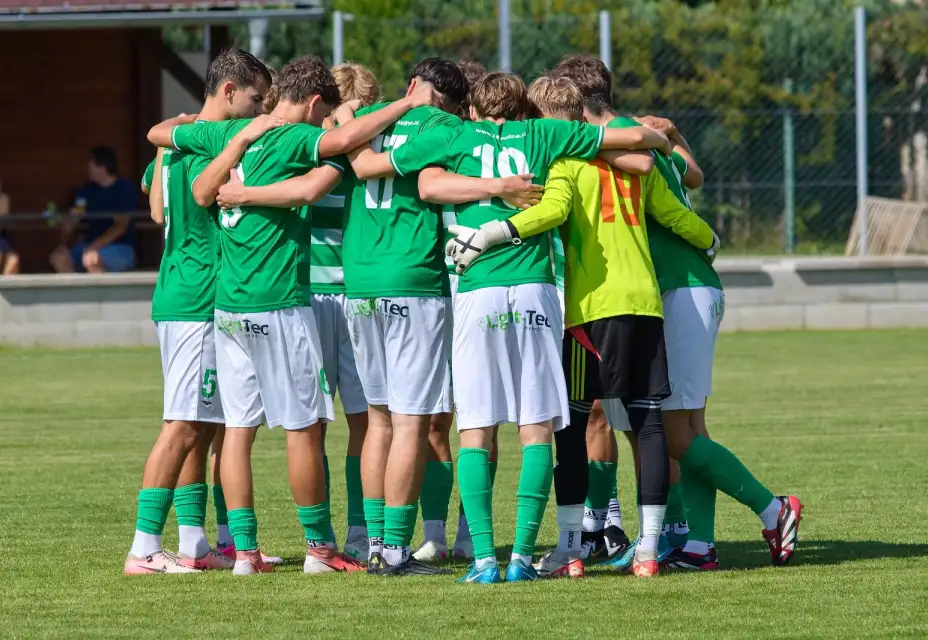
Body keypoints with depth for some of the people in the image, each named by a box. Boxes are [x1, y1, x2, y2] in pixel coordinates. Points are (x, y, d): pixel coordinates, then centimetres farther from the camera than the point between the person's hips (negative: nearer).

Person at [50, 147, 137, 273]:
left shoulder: (124, 189, -8)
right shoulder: (87, 190, 10)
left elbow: (121, 226, -17)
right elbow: (71, 221, 10)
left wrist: (94, 246, -24)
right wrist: (63, 243, -9)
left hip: (121, 250, -6)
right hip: (91, 247, 6)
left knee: (90, 258, -37)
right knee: (58, 257, -18)